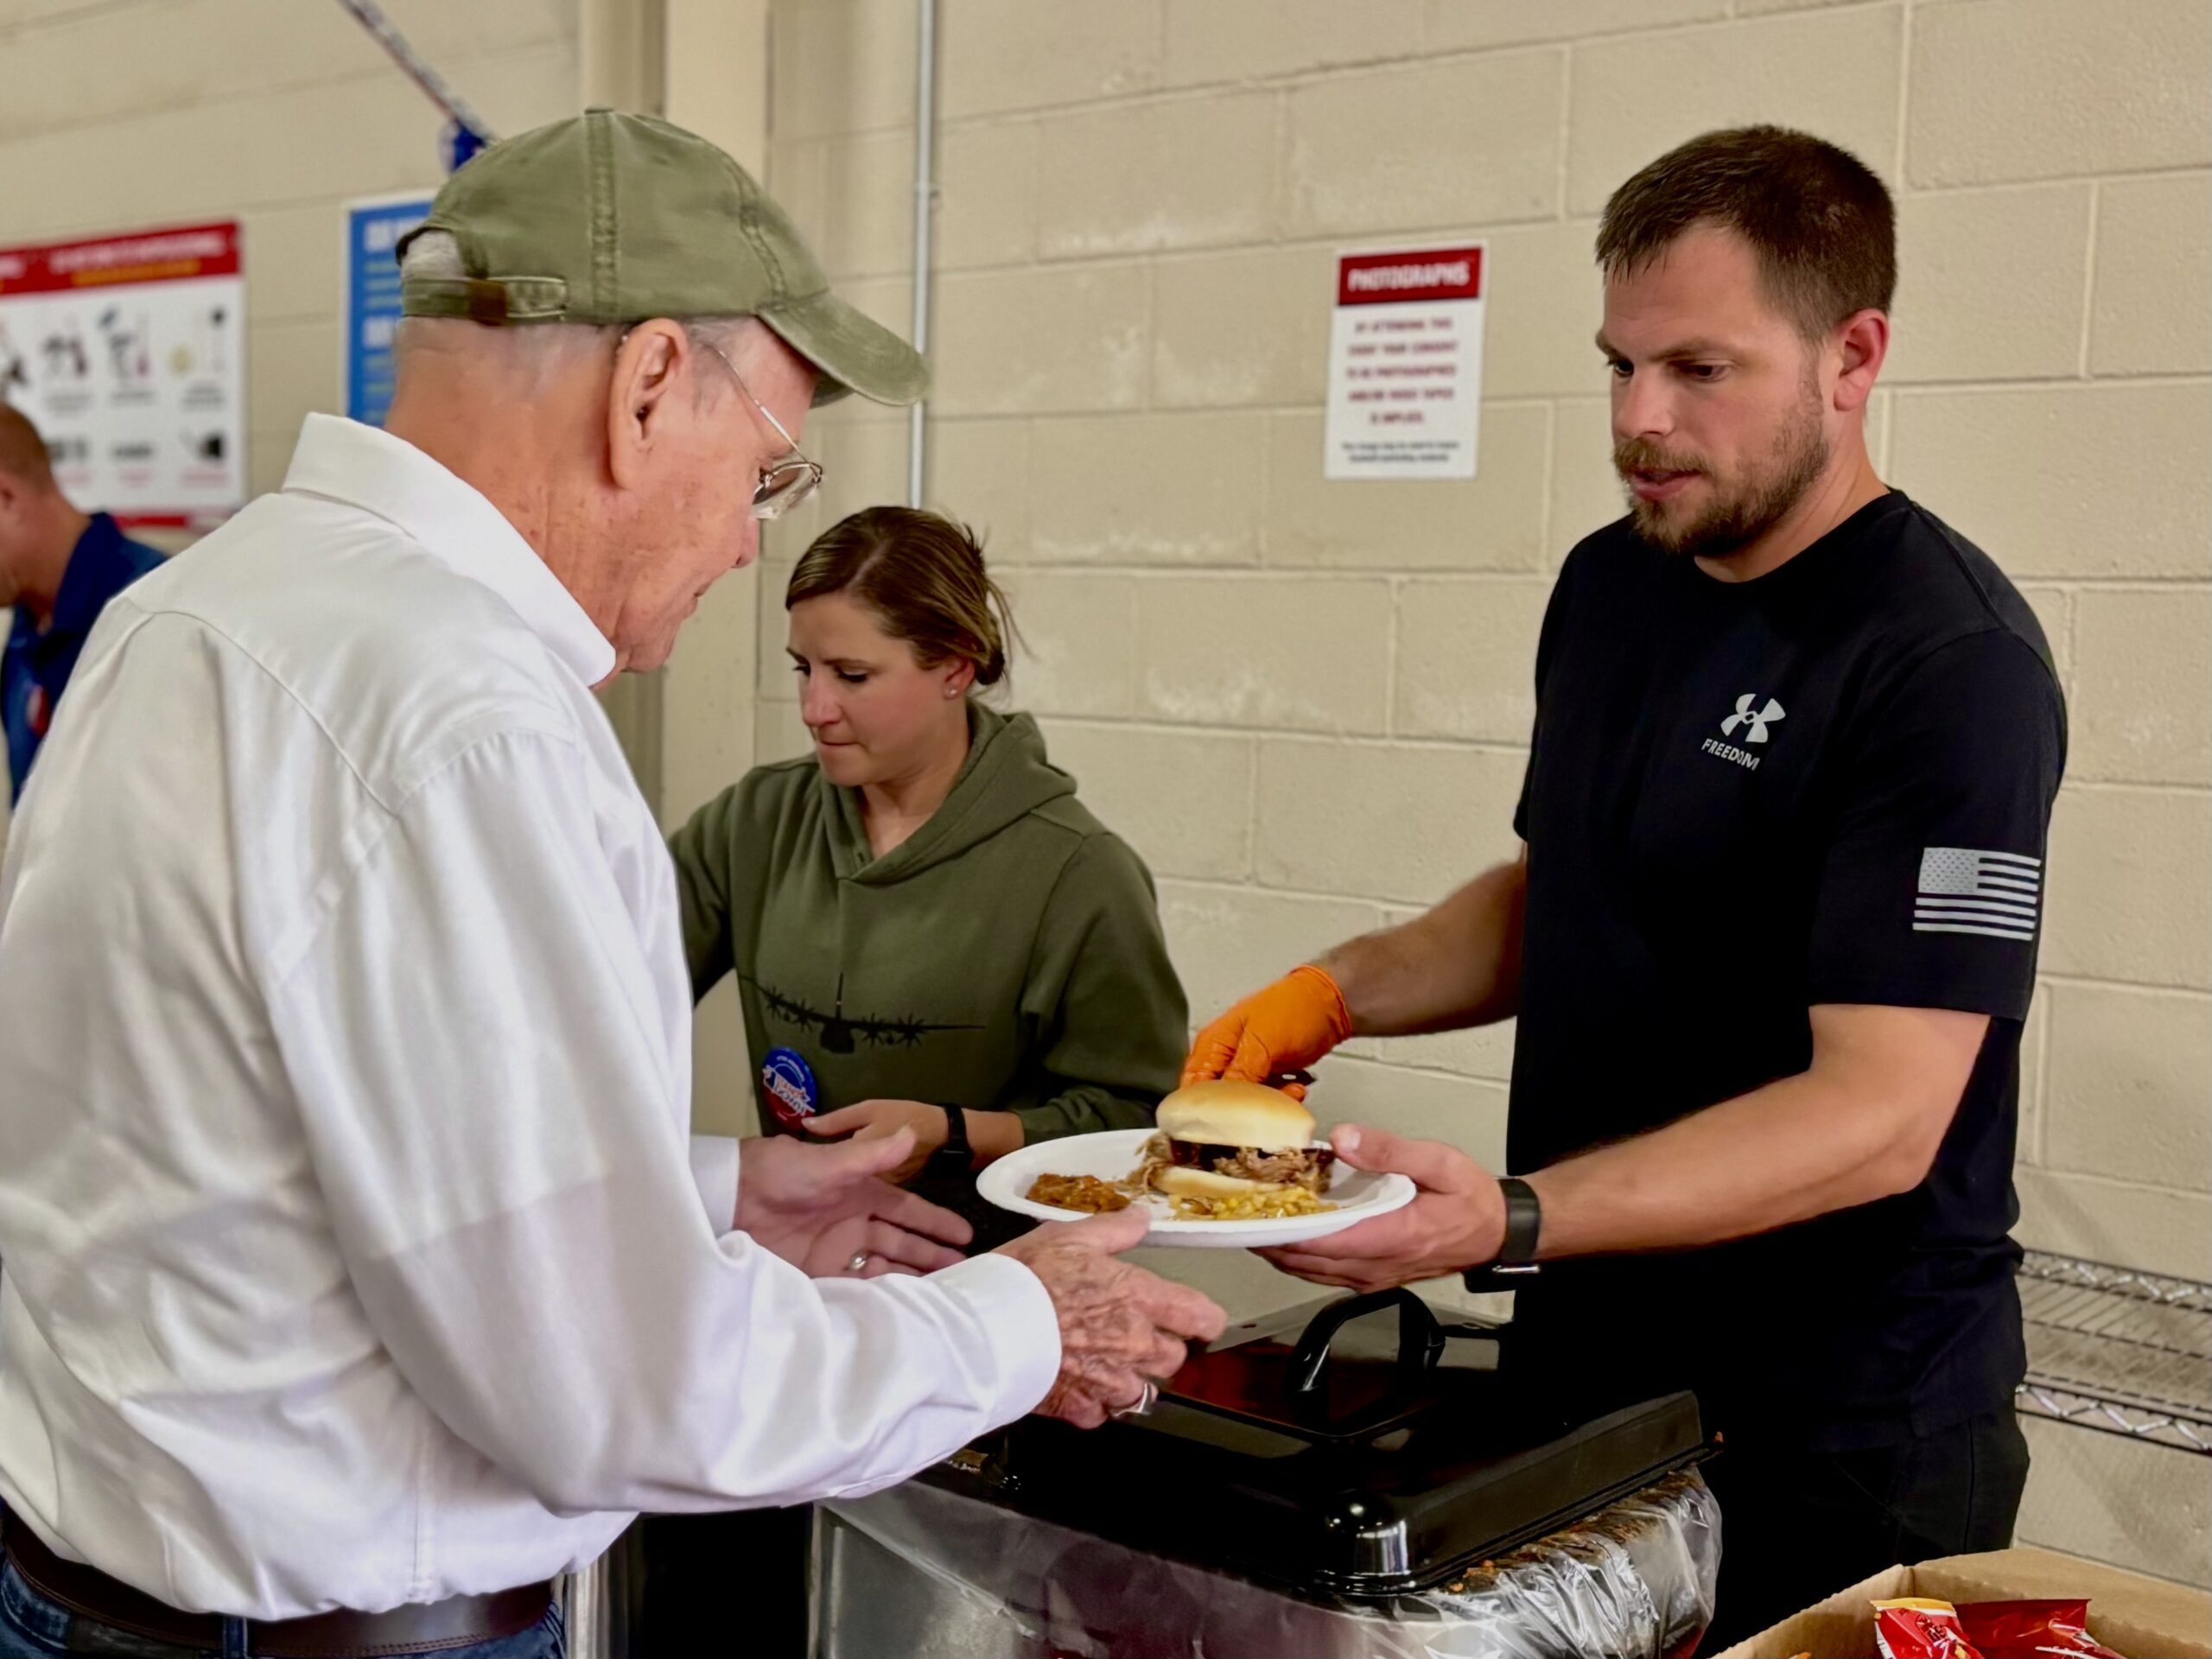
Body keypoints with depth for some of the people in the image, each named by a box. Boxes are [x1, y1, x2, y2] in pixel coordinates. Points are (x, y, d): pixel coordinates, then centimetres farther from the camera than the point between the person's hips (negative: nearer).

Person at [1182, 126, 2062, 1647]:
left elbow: (1882, 1113, -26)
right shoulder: (1611, 583, 4)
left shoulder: (1952, 663, -20)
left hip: (1840, 1438, -7)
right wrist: (1339, 992, -2)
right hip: (1581, 1365, 7)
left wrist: (1508, 1222, -36)